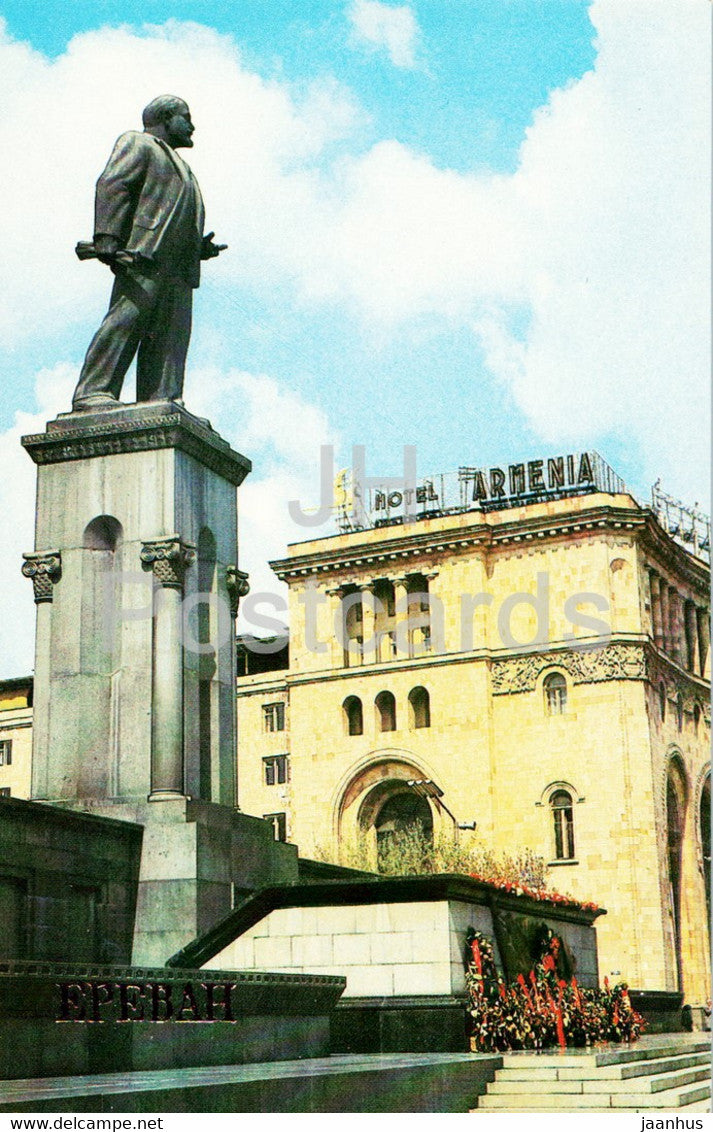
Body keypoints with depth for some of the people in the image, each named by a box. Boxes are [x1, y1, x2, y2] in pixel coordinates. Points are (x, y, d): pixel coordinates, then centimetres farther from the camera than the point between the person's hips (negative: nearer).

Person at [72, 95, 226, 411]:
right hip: (143, 254, -9)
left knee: (171, 336, -5)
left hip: (177, 266, 9)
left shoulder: (175, 164, 39)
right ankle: (93, 392, -27)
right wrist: (107, 238, -19)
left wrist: (198, 248, 16)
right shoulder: (137, 143, 12)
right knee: (126, 320, -20)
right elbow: (111, 186, -5)